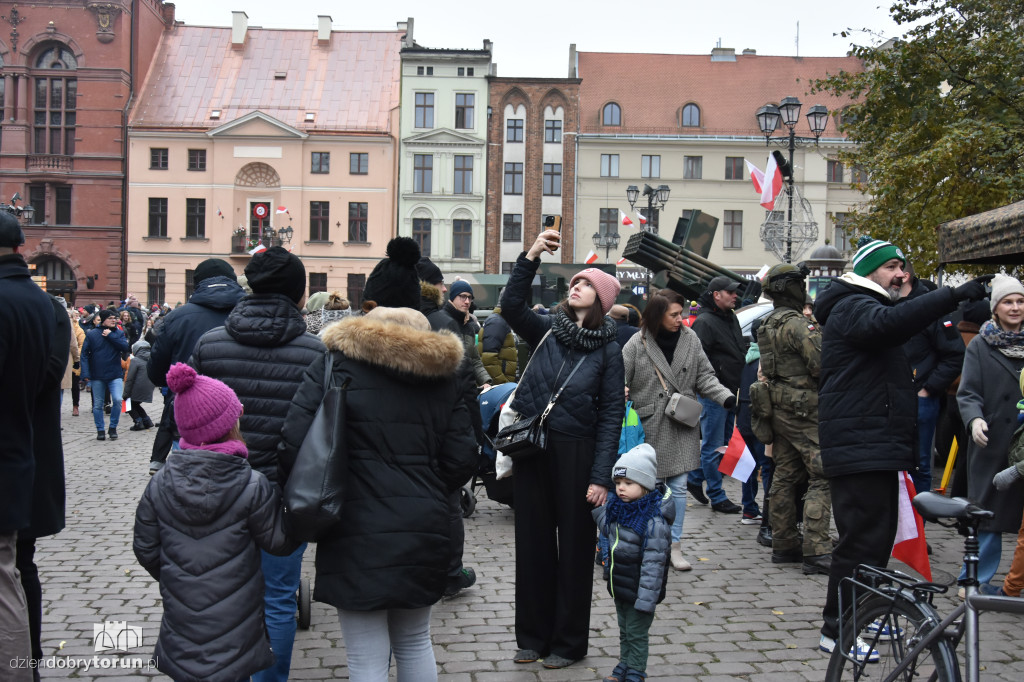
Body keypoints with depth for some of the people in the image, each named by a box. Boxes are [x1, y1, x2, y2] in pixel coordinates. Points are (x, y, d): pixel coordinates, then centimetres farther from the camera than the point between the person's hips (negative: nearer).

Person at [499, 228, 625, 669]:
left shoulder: (607, 349, -2)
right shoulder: (546, 330, 5)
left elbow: (611, 414, -6)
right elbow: (511, 306, -14)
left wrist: (601, 476, -12)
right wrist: (531, 257, -23)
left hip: (576, 454, -3)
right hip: (532, 450, 3)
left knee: (574, 547, 8)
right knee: (533, 543, 11)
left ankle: (568, 641, 23)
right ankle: (533, 636, 26)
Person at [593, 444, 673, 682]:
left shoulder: (654, 522, -26)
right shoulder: (617, 509, -1)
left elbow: (653, 564, -26)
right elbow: (607, 529, 21)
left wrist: (645, 601, -25)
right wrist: (596, 509, 8)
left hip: (639, 591, -8)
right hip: (619, 586, 8)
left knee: (637, 635, 9)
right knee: (624, 632, 23)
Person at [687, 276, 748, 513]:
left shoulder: (731, 318, 15)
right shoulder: (704, 322, -13)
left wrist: (739, 389, 19)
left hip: (731, 394, 9)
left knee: (722, 442, 16)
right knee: (713, 446, -1)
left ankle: (695, 479, 31)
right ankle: (717, 497, 6)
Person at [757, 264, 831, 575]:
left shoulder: (768, 325, 15)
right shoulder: (797, 324, -15)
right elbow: (822, 364, -19)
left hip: (780, 409, 10)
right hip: (804, 409, -10)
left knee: (785, 476, 12)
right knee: (822, 478, -8)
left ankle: (784, 544, 19)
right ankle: (816, 552, -11)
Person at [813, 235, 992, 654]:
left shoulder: (868, 307, 25)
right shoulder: (853, 307, -10)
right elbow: (892, 323, -35)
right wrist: (954, 296, -40)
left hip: (877, 447, 11)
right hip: (860, 450, -11)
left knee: (878, 533, 16)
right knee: (863, 538, -10)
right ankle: (837, 630, -3)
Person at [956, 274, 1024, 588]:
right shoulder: (980, 345, 2)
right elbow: (968, 392, -4)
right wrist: (975, 419, -23)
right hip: (993, 443, -2)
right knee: (988, 513, 1)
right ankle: (976, 579, 12)